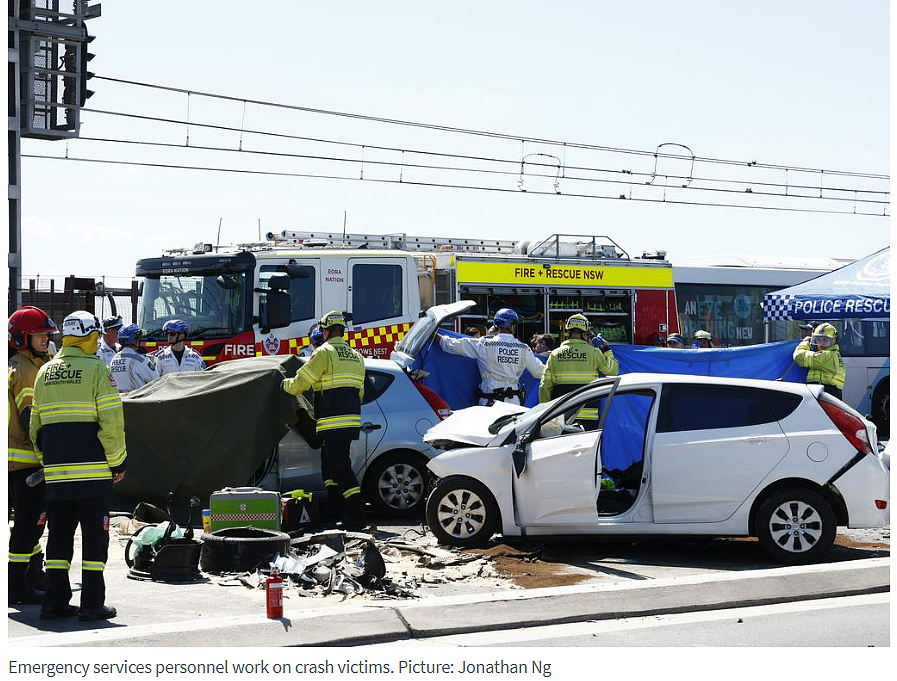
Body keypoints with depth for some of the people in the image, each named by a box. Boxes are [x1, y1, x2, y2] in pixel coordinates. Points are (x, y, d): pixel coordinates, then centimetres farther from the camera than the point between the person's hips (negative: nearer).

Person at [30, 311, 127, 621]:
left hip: (55, 472, 6)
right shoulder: (96, 370, -6)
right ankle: (92, 604, 0)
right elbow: (111, 421, -11)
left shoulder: (45, 372, 14)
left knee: (60, 534, 11)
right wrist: (117, 461, -3)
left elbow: (36, 424, 17)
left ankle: (55, 602, 11)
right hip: (92, 471, -6)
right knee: (95, 536, 0)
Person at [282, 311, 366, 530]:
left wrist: (285, 384, 17)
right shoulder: (356, 356, 18)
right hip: (352, 420, 8)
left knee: (340, 468, -8)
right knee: (329, 466, 16)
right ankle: (340, 514, 14)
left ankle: (356, 518, -12)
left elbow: (300, 383, -3)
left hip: (334, 422, -8)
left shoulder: (325, 352, -7)